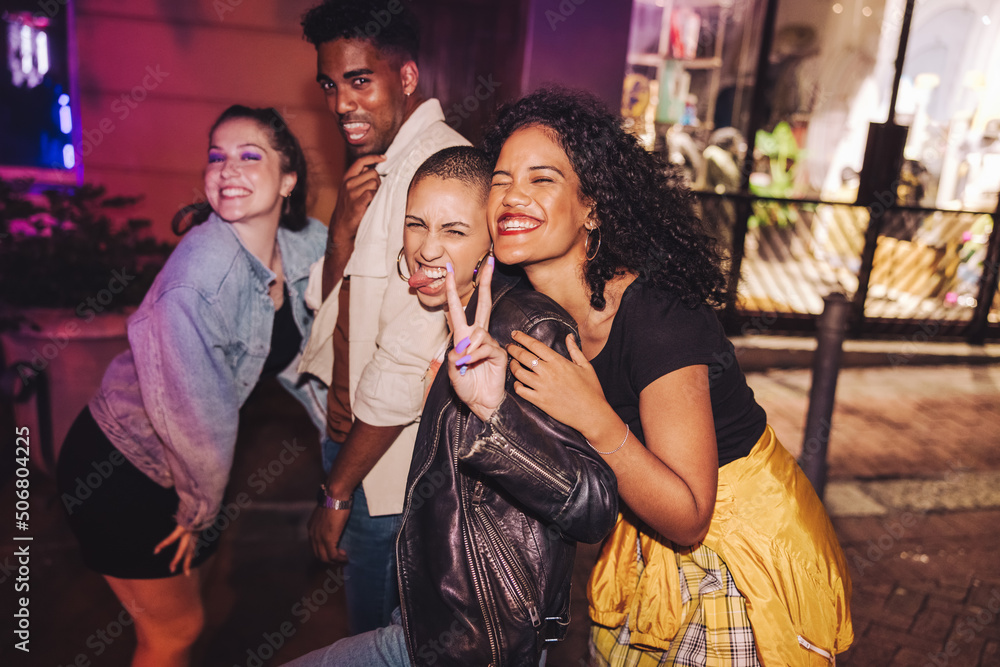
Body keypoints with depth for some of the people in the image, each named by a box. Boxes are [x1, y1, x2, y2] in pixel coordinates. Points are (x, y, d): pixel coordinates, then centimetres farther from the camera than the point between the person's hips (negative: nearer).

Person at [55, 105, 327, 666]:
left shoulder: (309, 245, -11)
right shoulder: (202, 270, -33)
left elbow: (302, 356, 5)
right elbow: (198, 415, -25)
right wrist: (200, 509, -11)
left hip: (182, 464, 6)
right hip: (119, 469, -6)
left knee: (187, 604, 24)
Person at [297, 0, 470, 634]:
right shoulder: (377, 164, 9)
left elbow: (409, 359, -25)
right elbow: (332, 300, 9)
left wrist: (338, 491, -15)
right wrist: (343, 225, -12)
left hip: (394, 460, -8)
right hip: (351, 426, 8)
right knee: (371, 624, 24)